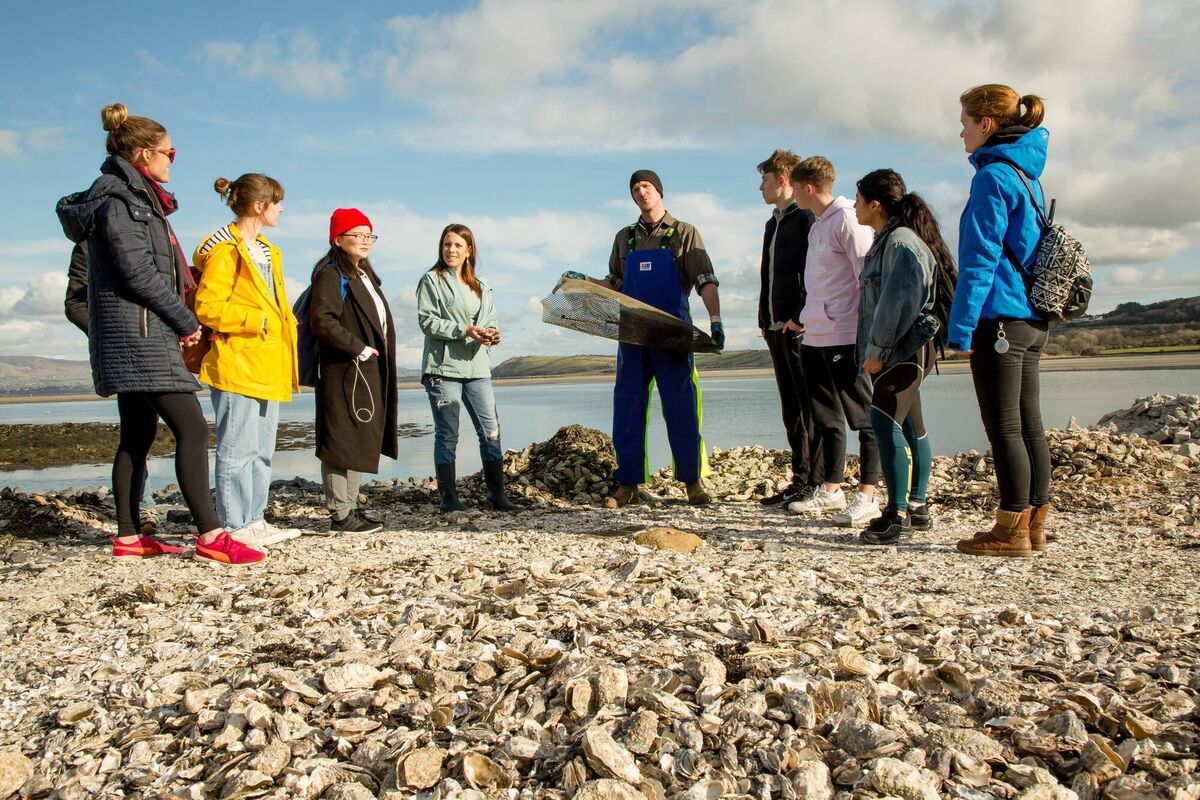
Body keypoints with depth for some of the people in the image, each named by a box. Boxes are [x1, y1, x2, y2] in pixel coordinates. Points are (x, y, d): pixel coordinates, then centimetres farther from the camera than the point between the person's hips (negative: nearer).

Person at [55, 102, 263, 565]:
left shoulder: (133, 197, 20)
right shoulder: (117, 197, -10)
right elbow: (136, 270, -18)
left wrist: (180, 318, 8)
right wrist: (186, 321, -11)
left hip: (134, 335, 11)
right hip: (139, 332, -11)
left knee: (139, 433, 11)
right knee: (191, 428, -14)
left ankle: (128, 537, 17)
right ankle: (210, 538, -14)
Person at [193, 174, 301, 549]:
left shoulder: (268, 252, 20)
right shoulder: (225, 250, -9)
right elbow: (207, 308, -16)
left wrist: (284, 326, 10)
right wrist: (257, 319, -18)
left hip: (267, 365, 10)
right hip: (236, 365, -9)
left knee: (262, 450, 13)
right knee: (239, 449, -6)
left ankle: (254, 520, 22)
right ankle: (234, 526, 1)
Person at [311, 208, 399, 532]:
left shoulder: (365, 276, 21)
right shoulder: (331, 275, -9)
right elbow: (322, 321, -21)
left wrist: (380, 357, 12)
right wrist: (359, 349, -18)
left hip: (369, 374, 10)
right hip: (344, 373, -9)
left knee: (362, 443, 13)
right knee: (341, 443, -5)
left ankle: (350, 507, 21)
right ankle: (340, 515, 0)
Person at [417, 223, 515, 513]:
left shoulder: (481, 286, 18)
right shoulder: (431, 280, 1)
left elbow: (490, 321, 19)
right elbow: (427, 320, -9)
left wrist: (492, 334, -5)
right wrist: (464, 331, -18)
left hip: (477, 368, 5)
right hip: (443, 367, -5)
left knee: (491, 430, 0)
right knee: (447, 434, 0)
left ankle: (497, 494, 8)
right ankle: (448, 497, 8)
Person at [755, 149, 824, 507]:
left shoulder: (807, 217, -7)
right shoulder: (774, 223, 22)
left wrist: (801, 317, -20)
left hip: (800, 328, -9)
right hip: (776, 328, 9)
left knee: (810, 407, -5)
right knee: (791, 409, 10)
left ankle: (817, 484, -1)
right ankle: (800, 480, 16)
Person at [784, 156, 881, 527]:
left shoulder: (847, 220, -9)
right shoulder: (817, 226, 18)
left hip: (847, 338, -9)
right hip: (815, 337, 10)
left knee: (863, 417, -3)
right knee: (827, 418, 13)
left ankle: (867, 496, 0)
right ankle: (831, 490, 22)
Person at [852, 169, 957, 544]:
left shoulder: (901, 242, -14)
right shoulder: (888, 240, 17)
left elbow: (896, 302, -20)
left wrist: (875, 351, -16)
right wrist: (874, 351, 15)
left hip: (907, 348, -10)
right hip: (897, 351, 10)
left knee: (885, 421, -15)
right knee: (909, 426, 13)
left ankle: (898, 515, -13)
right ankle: (917, 507, 22)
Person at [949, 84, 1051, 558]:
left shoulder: (993, 176, -11)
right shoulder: (1025, 173, 17)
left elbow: (980, 258, -16)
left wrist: (961, 326, -14)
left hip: (1000, 318, -9)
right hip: (1033, 318, 9)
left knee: (1004, 427, -4)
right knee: (1028, 424, 12)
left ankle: (1012, 531, 2)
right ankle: (1034, 523, 19)